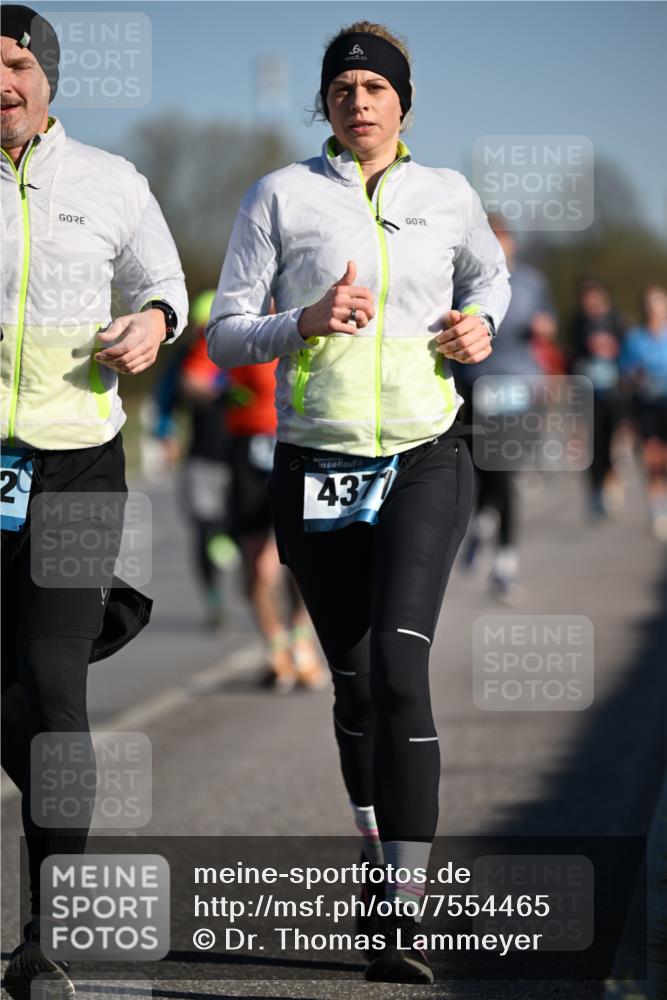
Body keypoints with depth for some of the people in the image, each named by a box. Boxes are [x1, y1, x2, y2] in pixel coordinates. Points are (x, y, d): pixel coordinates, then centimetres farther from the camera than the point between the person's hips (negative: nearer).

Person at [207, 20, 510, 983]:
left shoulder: (448, 197, 6)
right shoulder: (280, 197, 2)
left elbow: (489, 272, 28)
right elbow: (226, 333, 1)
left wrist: (481, 325, 6)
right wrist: (307, 321, -17)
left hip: (425, 461, -1)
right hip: (317, 467, 1)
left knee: (400, 668, -18)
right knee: (355, 683, 8)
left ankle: (403, 919, -22)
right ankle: (380, 855, 33)